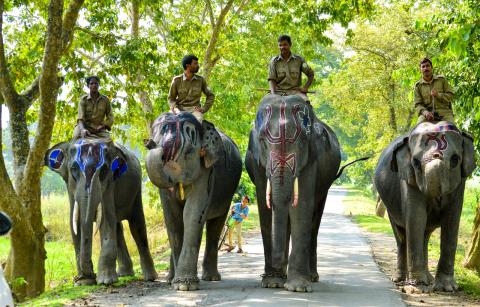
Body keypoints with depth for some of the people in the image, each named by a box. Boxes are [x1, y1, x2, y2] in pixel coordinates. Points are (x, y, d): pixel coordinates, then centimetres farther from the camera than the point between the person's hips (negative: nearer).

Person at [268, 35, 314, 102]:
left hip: (295, 91, 0)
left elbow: (311, 74, 15)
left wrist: (305, 87, -2)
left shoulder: (298, 60, 9)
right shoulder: (274, 61, 9)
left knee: (305, 101, -31)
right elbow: (271, 79, 3)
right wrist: (273, 94, -14)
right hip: (279, 91, 0)